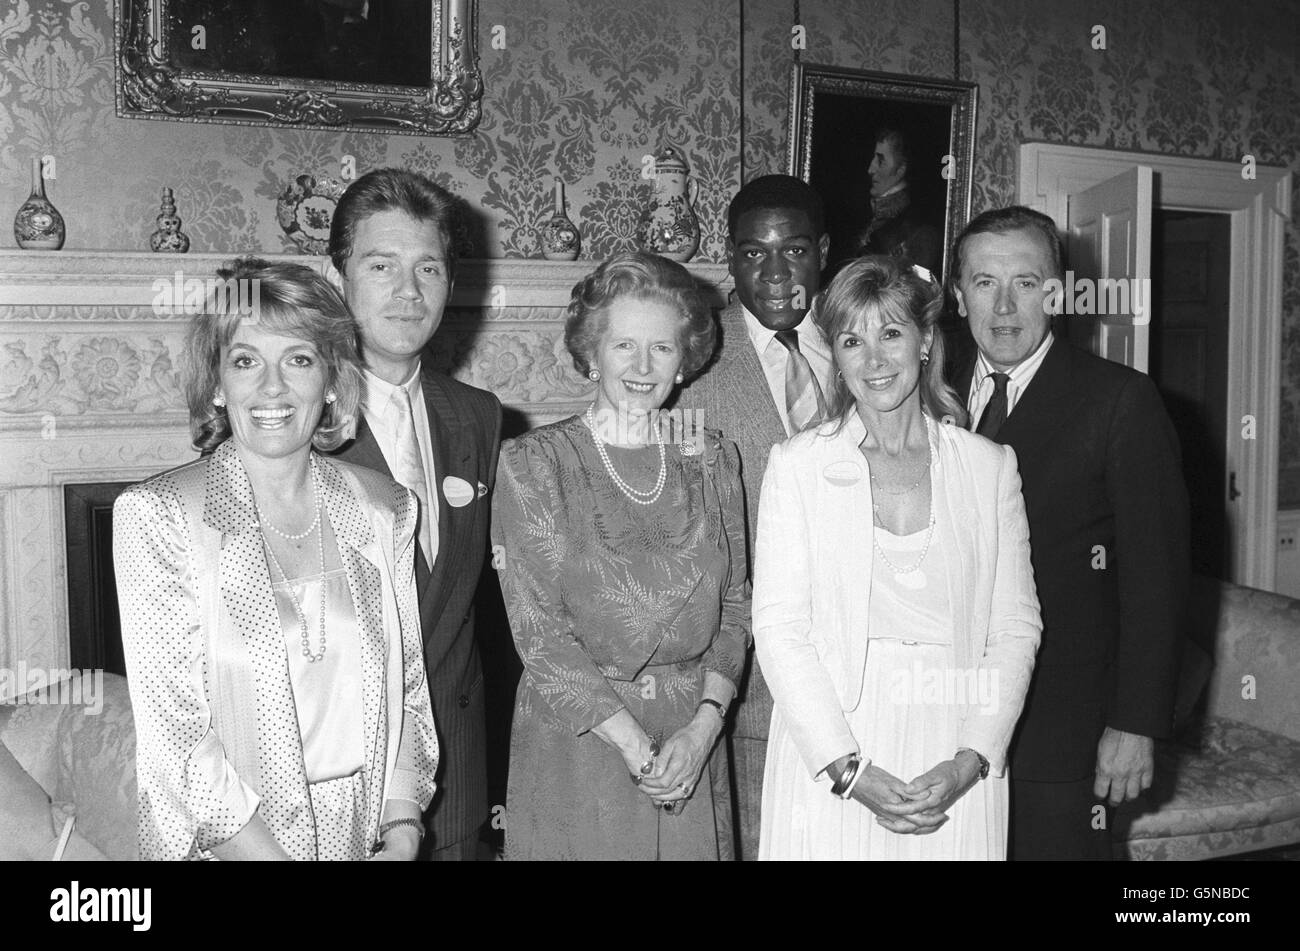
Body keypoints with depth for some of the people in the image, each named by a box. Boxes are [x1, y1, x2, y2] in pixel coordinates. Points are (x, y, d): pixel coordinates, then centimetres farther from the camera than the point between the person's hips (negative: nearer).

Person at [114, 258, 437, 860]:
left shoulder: (384, 510, -1)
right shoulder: (155, 516, -12)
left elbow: (406, 690, 2)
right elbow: (173, 733, -15)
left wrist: (401, 833, -10)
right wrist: (270, 854, -18)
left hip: (366, 831, 3)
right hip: (226, 841, -3)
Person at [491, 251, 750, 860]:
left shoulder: (712, 459, 4)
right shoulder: (533, 462, -6)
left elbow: (734, 605, 4)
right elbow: (537, 627, -11)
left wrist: (705, 725, -10)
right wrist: (632, 743, -16)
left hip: (692, 744, 3)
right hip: (575, 741, -3)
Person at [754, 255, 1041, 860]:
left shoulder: (990, 466, 4)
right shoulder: (796, 465, -1)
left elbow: (1016, 628, 3)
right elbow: (777, 630, -6)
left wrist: (968, 763, -9)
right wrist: (850, 769, -13)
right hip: (828, 759, -1)